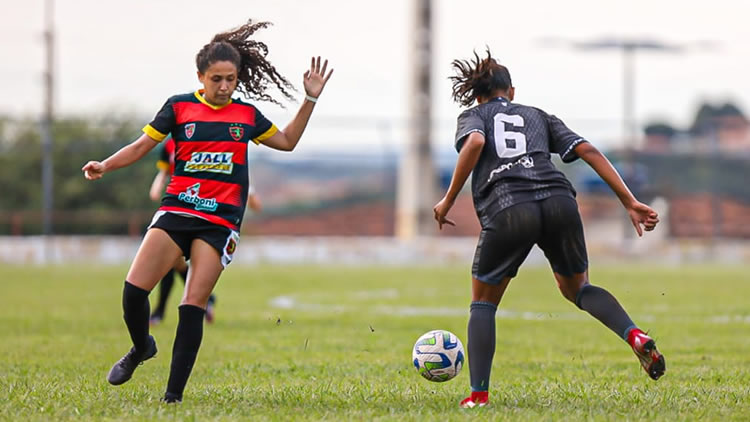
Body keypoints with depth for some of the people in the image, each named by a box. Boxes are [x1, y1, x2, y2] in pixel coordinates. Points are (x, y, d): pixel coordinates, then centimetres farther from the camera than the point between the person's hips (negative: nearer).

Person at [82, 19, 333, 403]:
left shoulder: (247, 114, 10)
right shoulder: (179, 106, 4)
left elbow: (287, 141, 24)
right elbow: (142, 145, 7)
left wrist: (310, 100, 16)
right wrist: (105, 166, -8)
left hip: (220, 222, 0)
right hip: (176, 211, 0)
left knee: (194, 305, -9)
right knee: (134, 289, -14)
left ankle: (174, 394, -5)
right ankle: (141, 347, 17)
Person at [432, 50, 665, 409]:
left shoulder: (473, 116, 23)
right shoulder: (538, 116, 31)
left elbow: (475, 142, -3)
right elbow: (588, 151, 19)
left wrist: (448, 200, 0)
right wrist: (630, 202, 15)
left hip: (507, 211, -3)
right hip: (559, 201, 3)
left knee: (483, 302, 17)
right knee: (577, 288, 24)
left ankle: (478, 395, 7)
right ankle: (636, 336, -2)